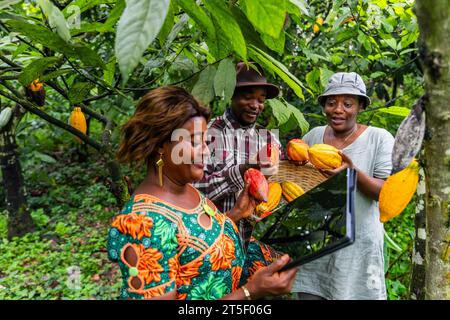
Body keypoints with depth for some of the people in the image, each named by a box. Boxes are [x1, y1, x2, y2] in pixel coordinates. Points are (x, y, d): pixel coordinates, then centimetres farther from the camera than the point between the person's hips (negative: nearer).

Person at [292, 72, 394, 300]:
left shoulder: (380, 138, -5)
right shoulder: (313, 136, 5)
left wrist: (353, 171, -26)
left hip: (356, 245, -3)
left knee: (352, 293, 6)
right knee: (308, 293, 9)